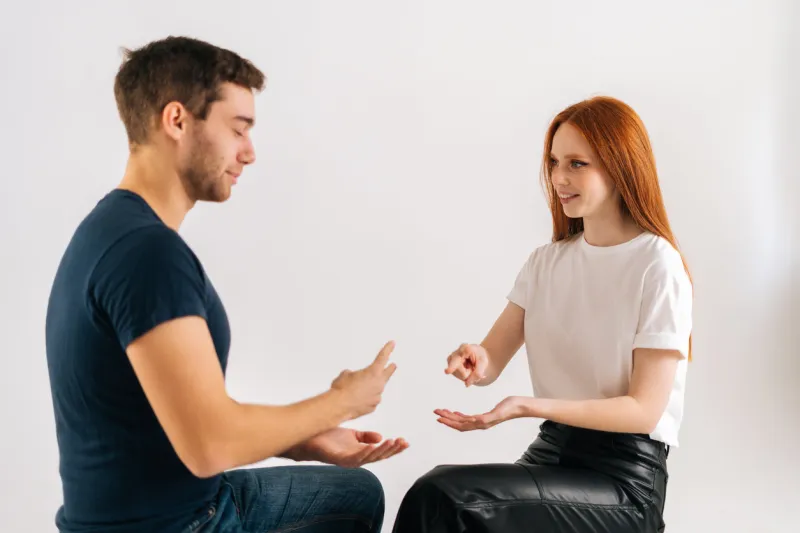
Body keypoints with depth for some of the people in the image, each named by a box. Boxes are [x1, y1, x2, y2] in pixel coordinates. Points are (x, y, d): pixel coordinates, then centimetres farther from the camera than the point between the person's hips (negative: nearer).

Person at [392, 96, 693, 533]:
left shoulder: (656, 267, -10)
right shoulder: (545, 262, 9)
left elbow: (644, 410, -13)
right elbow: (492, 363, 6)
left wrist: (528, 407, -23)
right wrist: (476, 361, -18)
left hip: (625, 476, -5)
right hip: (550, 451, 5)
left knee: (440, 498, -26)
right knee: (434, 494, -25)